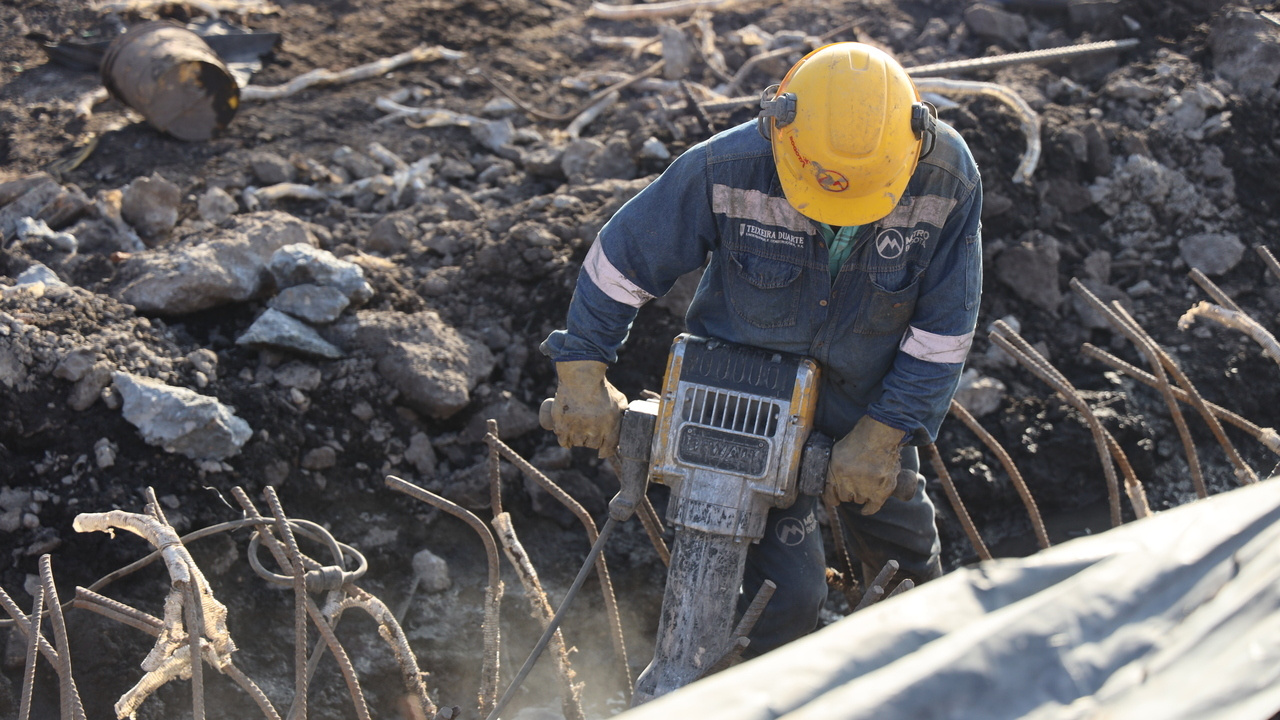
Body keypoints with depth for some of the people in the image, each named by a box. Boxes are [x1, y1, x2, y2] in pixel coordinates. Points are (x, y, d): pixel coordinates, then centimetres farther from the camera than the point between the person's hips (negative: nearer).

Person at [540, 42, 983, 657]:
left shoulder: (947, 177, -26)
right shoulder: (725, 168, -30)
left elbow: (943, 327, -14)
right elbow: (623, 256, -13)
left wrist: (884, 434, -17)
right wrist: (582, 372, -11)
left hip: (866, 403, 3)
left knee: (904, 548, 22)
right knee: (786, 588, -8)